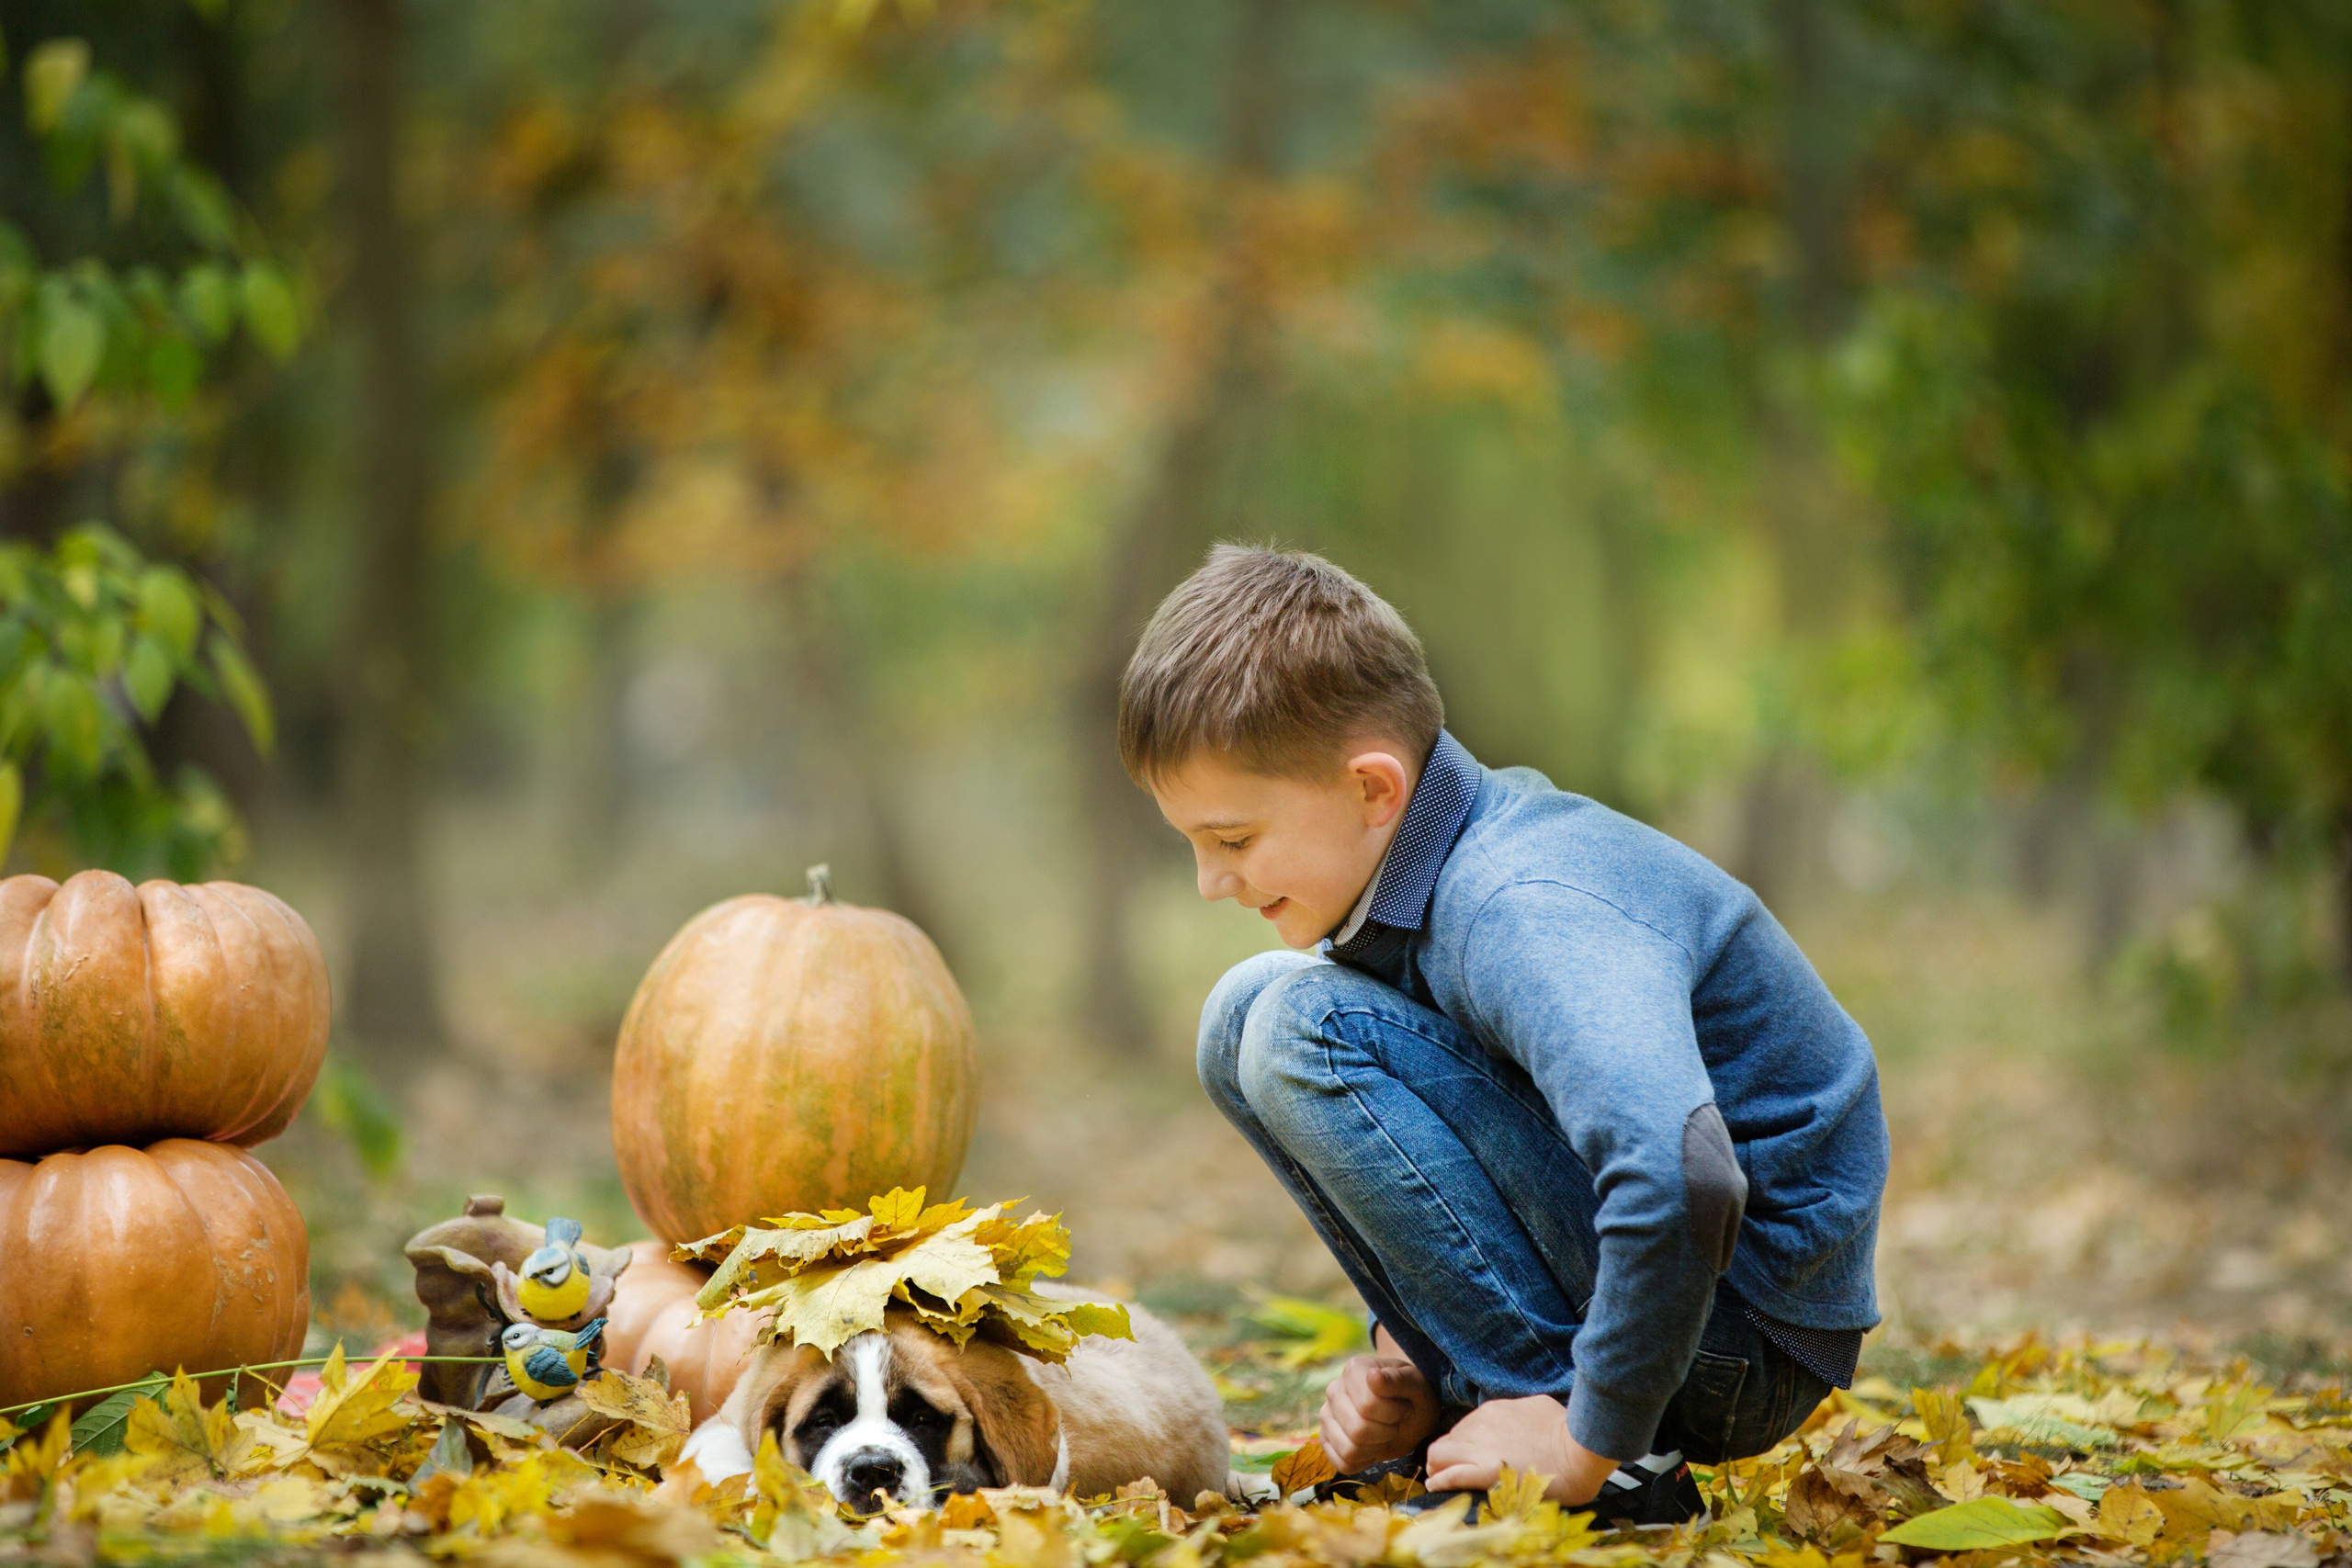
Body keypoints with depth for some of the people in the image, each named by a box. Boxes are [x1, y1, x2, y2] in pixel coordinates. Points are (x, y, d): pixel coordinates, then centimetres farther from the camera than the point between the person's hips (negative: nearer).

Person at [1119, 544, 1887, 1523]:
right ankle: (1475, 1409, 6)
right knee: (1246, 1012, 7)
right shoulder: (1410, 876, 4)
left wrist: (1590, 1444, -31)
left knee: (1303, 1031, -20)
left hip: (1742, 1330, -10)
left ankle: (1600, 1447, -17)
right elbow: (1423, 1153, 20)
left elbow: (1680, 1183, -44)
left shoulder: (1525, 916, -28)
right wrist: (1407, 1362, 5)